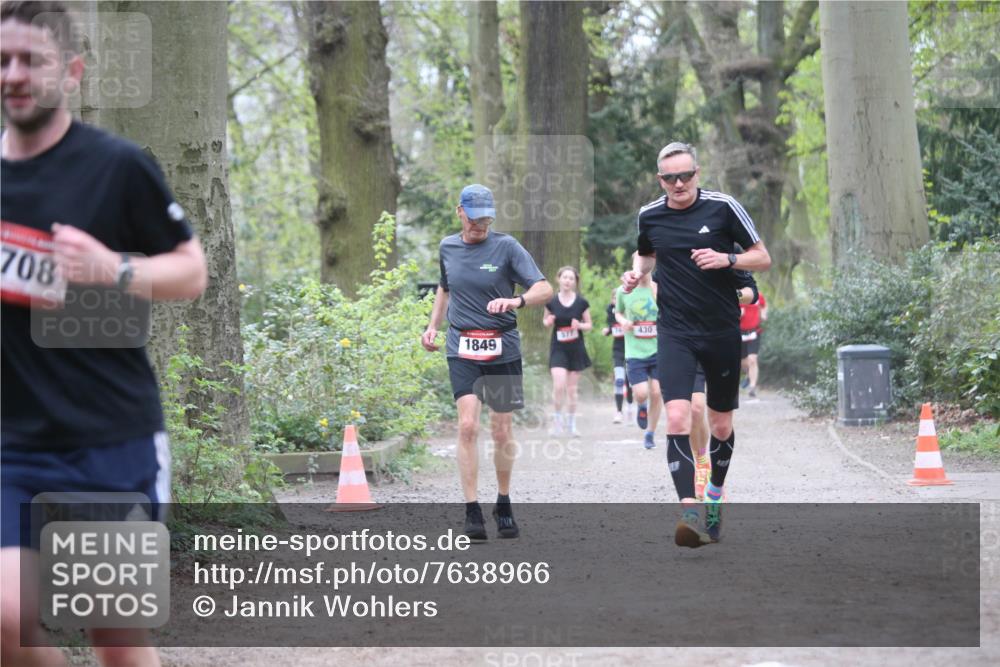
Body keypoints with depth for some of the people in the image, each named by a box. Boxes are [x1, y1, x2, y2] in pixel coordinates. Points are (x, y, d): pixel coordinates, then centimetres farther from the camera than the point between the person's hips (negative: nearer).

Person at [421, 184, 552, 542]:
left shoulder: (506, 246, -4)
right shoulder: (447, 247, 8)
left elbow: (545, 289, -11)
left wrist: (516, 301, -30)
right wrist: (432, 326, 16)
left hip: (502, 349, -1)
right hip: (462, 348, 1)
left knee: (501, 432, 5)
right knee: (468, 425, -15)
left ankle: (504, 505, 25)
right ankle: (472, 512, -12)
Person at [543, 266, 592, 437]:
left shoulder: (581, 302, -3)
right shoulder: (552, 302, -2)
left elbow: (590, 325, 5)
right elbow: (545, 320, 13)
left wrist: (579, 325, -16)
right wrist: (548, 321, -11)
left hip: (576, 348, 1)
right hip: (558, 348, -1)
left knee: (572, 389, 7)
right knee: (559, 385, -17)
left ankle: (571, 424, 19)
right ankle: (558, 419, 3)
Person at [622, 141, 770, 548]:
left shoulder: (723, 206, -6)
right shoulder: (649, 216, 2)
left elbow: (763, 258, -1)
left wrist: (726, 259, -18)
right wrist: (637, 272, 3)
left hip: (722, 331, 0)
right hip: (675, 331, 0)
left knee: (721, 425, 11)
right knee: (676, 418, -19)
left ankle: (714, 500, 35)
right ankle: (690, 512, -25)